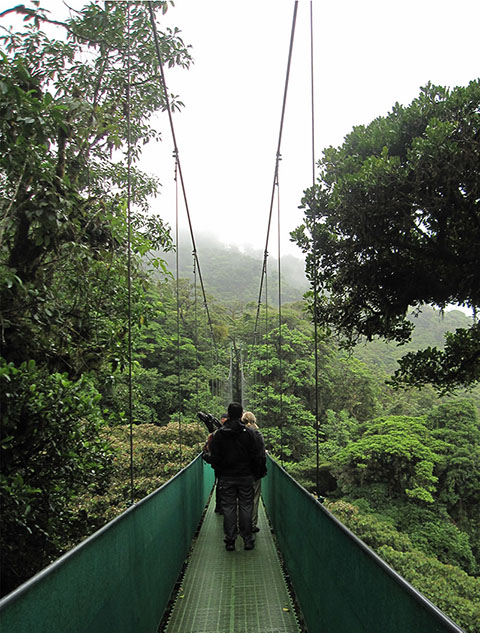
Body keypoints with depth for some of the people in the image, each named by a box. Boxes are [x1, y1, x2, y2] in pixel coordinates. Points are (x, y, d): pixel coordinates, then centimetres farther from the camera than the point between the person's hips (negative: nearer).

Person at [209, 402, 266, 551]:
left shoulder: (218, 434, -5)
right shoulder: (249, 432, -7)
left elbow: (214, 457, -1)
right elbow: (259, 456, -5)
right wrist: (255, 473, 8)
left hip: (226, 478, 0)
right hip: (245, 477, 0)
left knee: (228, 508, 6)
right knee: (246, 508, 7)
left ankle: (230, 540, 9)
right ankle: (248, 540, 12)